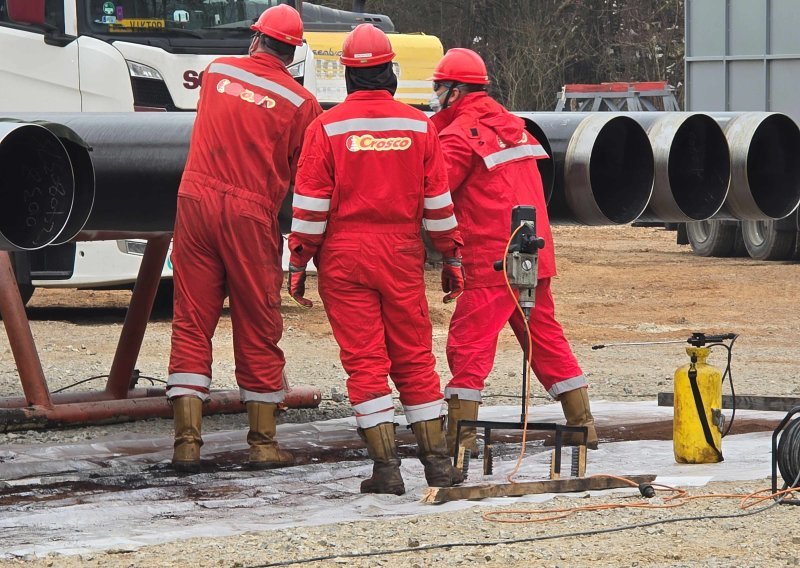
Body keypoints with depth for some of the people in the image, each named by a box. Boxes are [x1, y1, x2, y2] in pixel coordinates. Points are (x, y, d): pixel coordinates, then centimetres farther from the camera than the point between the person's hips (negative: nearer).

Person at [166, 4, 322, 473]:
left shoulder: (216, 73, 8)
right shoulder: (301, 103, -2)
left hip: (195, 204, 2)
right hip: (251, 215, -2)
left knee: (191, 325, 5)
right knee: (258, 332, 8)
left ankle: (187, 440, -2)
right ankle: (264, 443, 14)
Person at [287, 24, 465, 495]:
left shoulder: (327, 128, -5)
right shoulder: (418, 126, 2)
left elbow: (311, 205, -5)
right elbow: (438, 200, 5)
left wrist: (299, 263, 1)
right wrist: (452, 258, 13)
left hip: (345, 260, -2)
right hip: (403, 258, 2)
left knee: (365, 362, 0)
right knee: (415, 359, 10)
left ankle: (387, 467, -3)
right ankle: (437, 461, 13)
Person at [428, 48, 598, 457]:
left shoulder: (462, 133, -9)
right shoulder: (510, 124, 17)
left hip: (491, 260, -8)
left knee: (468, 342, -5)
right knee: (545, 337, 15)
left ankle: (461, 433, -9)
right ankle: (582, 422, 16)